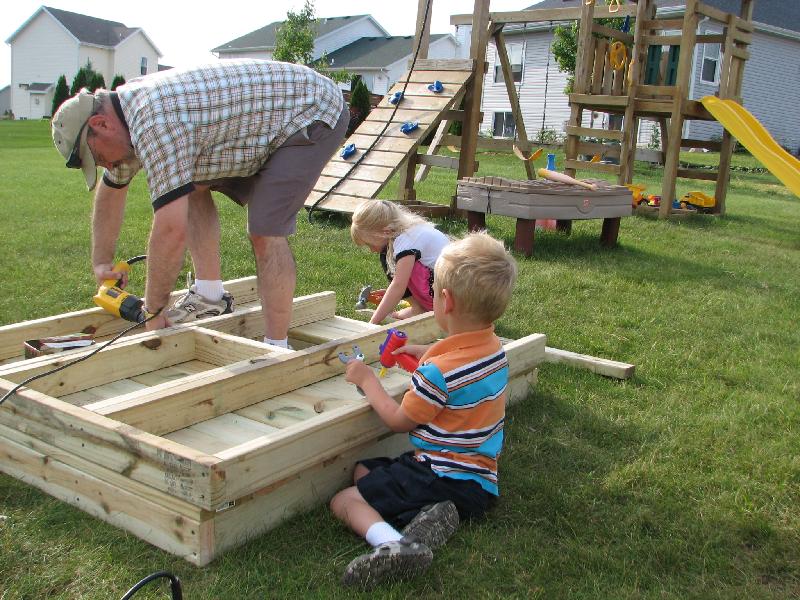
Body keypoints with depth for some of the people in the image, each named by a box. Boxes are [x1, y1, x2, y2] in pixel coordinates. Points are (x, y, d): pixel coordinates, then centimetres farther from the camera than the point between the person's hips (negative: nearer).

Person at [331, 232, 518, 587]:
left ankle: (392, 543, -36)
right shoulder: (494, 348, 2)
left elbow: (399, 421, -9)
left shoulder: (439, 371, -24)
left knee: (343, 501, -7)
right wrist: (420, 352, 27)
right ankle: (430, 516, -5)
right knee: (362, 470, 20)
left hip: (444, 476, -9)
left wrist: (367, 380, 3)